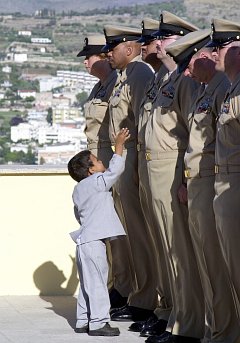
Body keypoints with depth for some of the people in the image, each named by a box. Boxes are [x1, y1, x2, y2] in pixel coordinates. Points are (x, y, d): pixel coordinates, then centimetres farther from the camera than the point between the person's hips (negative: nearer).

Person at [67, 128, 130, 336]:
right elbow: (115, 169, -14)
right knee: (97, 283, -7)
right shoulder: (97, 182, -10)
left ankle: (83, 321, 18)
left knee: (88, 283, 14)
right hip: (94, 241, -10)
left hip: (85, 239, 10)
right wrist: (119, 145, -4)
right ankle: (98, 323, -7)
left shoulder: (79, 190, 18)